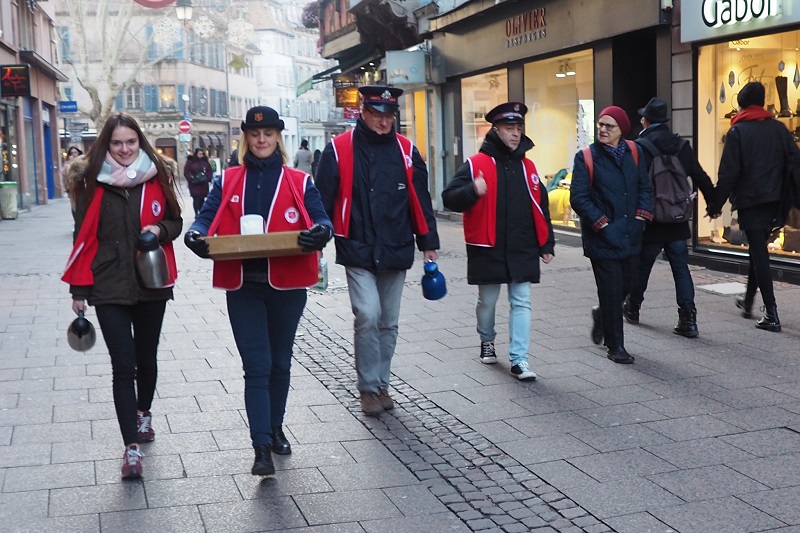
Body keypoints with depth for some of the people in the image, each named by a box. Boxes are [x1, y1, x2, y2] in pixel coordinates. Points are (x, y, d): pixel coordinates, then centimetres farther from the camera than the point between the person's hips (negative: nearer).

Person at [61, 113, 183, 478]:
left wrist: (159, 229, -14)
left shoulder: (158, 176, 0)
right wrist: (79, 289, 0)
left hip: (151, 284, 2)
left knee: (146, 357, 17)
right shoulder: (92, 181, -3)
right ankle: (132, 447, -4)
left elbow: (175, 222, 9)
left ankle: (144, 413, 43)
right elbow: (83, 236, 0)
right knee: (123, 365, -6)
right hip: (109, 287, -2)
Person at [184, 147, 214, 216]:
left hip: (203, 184, 3)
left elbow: (210, 171, 11)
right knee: (196, 199, -7)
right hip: (194, 184, -3)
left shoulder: (205, 162, 5)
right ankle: (196, 213, -2)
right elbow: (186, 172, -5)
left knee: (202, 198, 7)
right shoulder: (190, 161, -5)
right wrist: (191, 179, -14)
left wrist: (208, 179, -3)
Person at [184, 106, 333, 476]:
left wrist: (320, 232, -29)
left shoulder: (299, 182, 4)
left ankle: (275, 428, 35)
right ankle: (262, 448, -3)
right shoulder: (228, 182, 7)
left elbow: (320, 219, -5)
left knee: (280, 363, 16)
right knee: (257, 366, -4)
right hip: (243, 286, 0)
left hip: (286, 285, 1)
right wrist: (196, 236, -23)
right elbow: (206, 218, 0)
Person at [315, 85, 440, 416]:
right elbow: (323, 200, -3)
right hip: (358, 253, -3)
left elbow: (420, 201, 9)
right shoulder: (339, 150, -4)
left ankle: (382, 383, 26)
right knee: (367, 317, -14)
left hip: (395, 253, 3)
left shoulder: (405, 151, 5)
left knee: (388, 323, 11)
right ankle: (368, 387, 2)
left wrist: (428, 244, 8)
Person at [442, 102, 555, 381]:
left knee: (521, 302, 0)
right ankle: (487, 341, 38)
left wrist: (546, 244, 13)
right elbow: (450, 198, -11)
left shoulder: (527, 166, 9)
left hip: (523, 250, 3)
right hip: (487, 249, -3)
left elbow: (541, 207, 16)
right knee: (487, 300, 12)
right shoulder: (476, 164, -5)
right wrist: (473, 191, -31)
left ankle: (519, 359, 3)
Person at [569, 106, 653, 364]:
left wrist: (641, 215, 0)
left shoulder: (633, 152, 7)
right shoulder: (586, 157, -6)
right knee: (611, 289, -2)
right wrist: (601, 223, -13)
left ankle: (602, 315, 43)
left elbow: (645, 187, 13)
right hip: (602, 237, -5)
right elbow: (578, 197, -9)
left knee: (627, 283, 13)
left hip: (630, 235, 5)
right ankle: (615, 346, 10)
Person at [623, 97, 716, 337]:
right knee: (681, 268, 4)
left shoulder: (640, 147, -12)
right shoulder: (683, 146, 4)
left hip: (650, 221, -3)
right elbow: (702, 179, 7)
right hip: (678, 222, 3)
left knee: (641, 266, 13)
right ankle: (688, 319, -1)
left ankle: (632, 308, 32)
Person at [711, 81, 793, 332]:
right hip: (774, 199, 5)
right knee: (758, 249, 20)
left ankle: (771, 314, -8)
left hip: (750, 200, -5)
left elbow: (728, 173, -11)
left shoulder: (737, 131, -7)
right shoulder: (779, 128, 7)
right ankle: (748, 300, 33)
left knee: (759, 253, -4)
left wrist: (717, 203, -4)